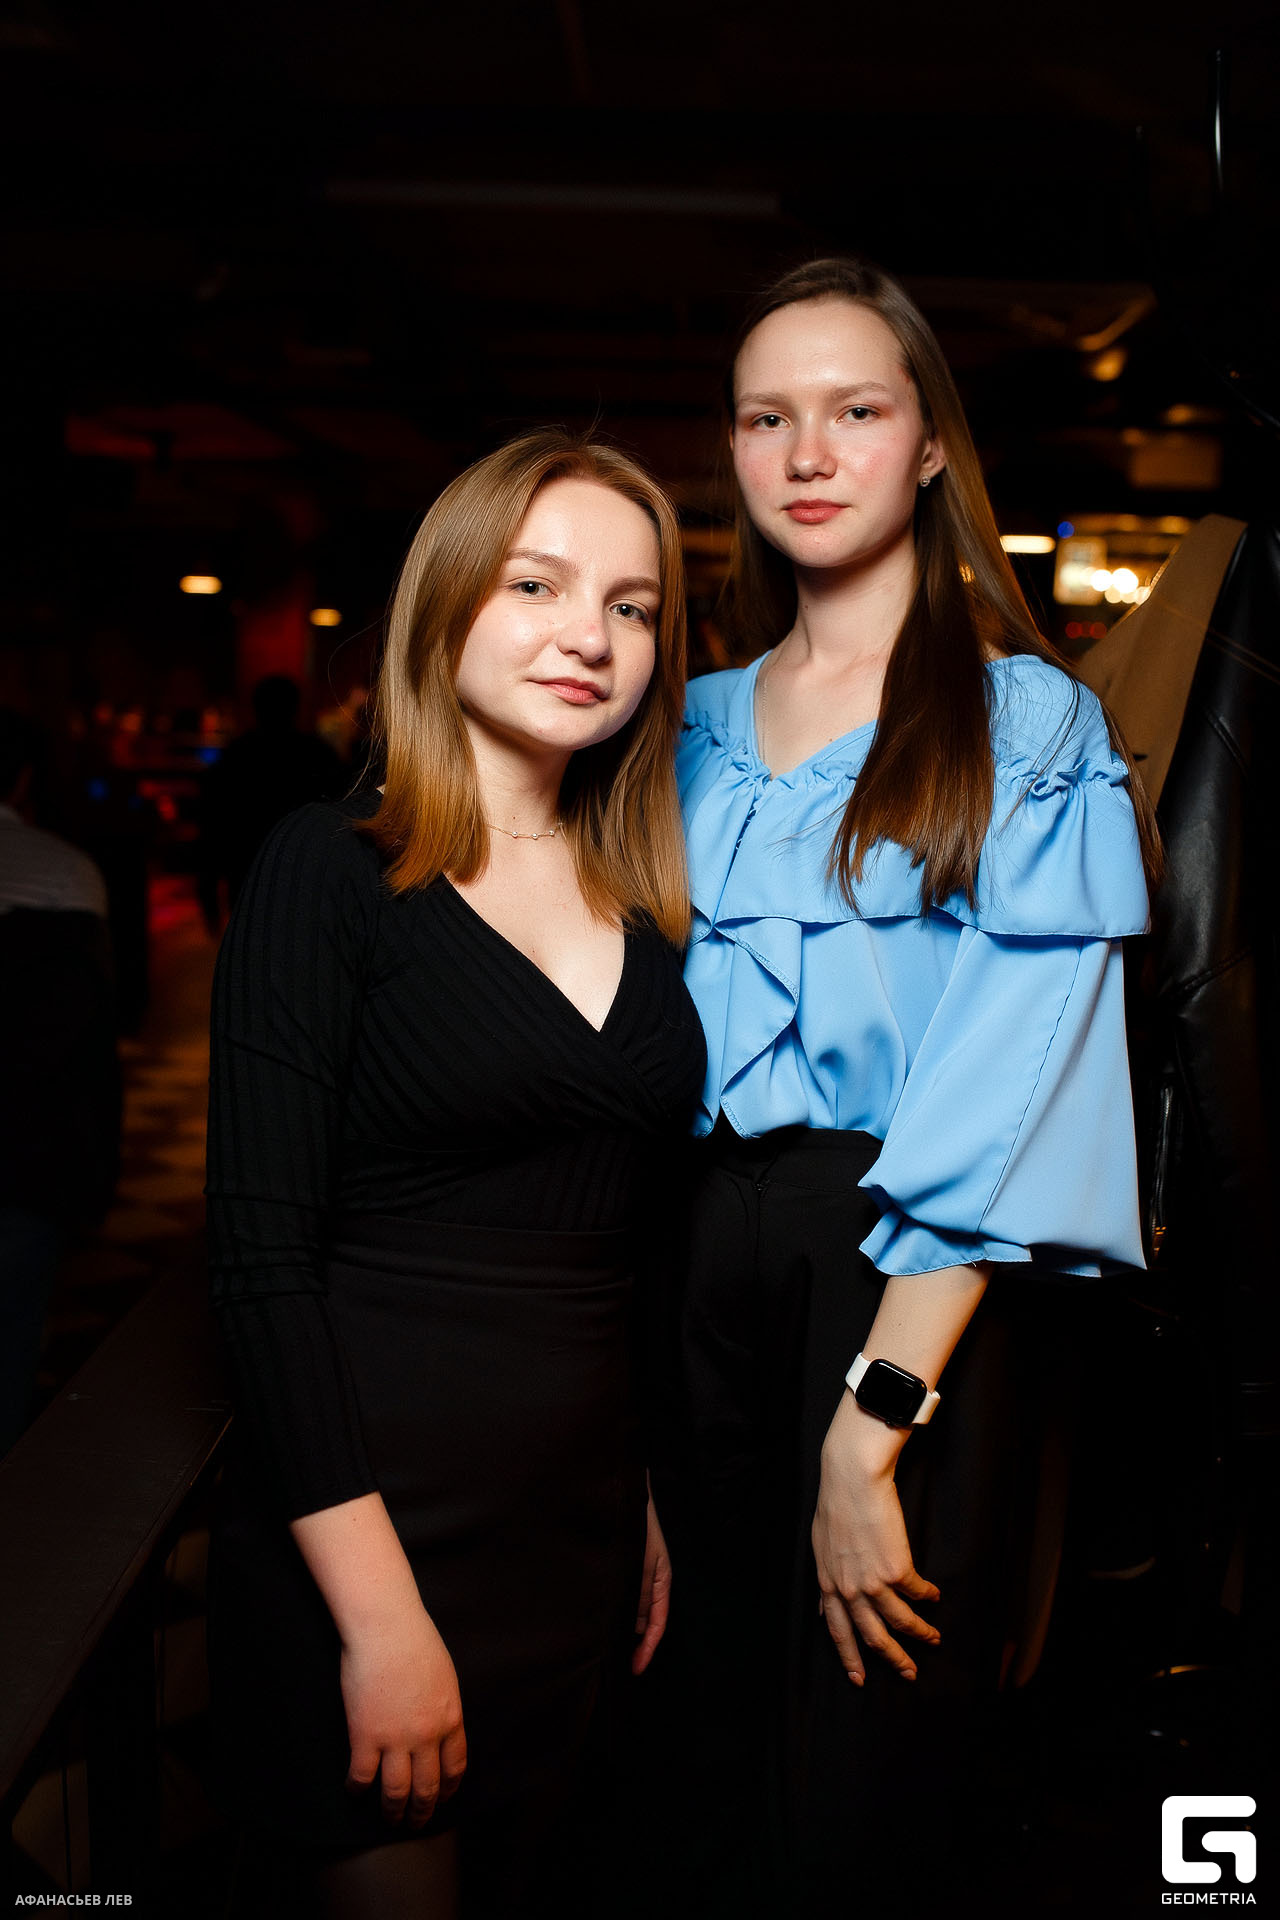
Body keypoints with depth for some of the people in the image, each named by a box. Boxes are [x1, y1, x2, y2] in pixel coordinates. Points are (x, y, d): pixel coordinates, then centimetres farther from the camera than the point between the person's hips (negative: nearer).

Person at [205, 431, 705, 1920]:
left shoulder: (642, 907, 7)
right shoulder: (333, 874, -11)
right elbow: (262, 1255, -15)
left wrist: (651, 1506, 12)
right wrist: (380, 1612, -18)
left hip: (584, 1512, 6)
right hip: (367, 1517, -6)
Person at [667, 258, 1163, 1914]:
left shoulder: (1030, 722, -4)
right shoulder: (698, 729, 12)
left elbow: (1010, 1086, -13)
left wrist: (872, 1423, -19)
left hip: (913, 1279, -4)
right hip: (695, 1248, 5)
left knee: (860, 1769, 6)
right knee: (716, 1730, 16)